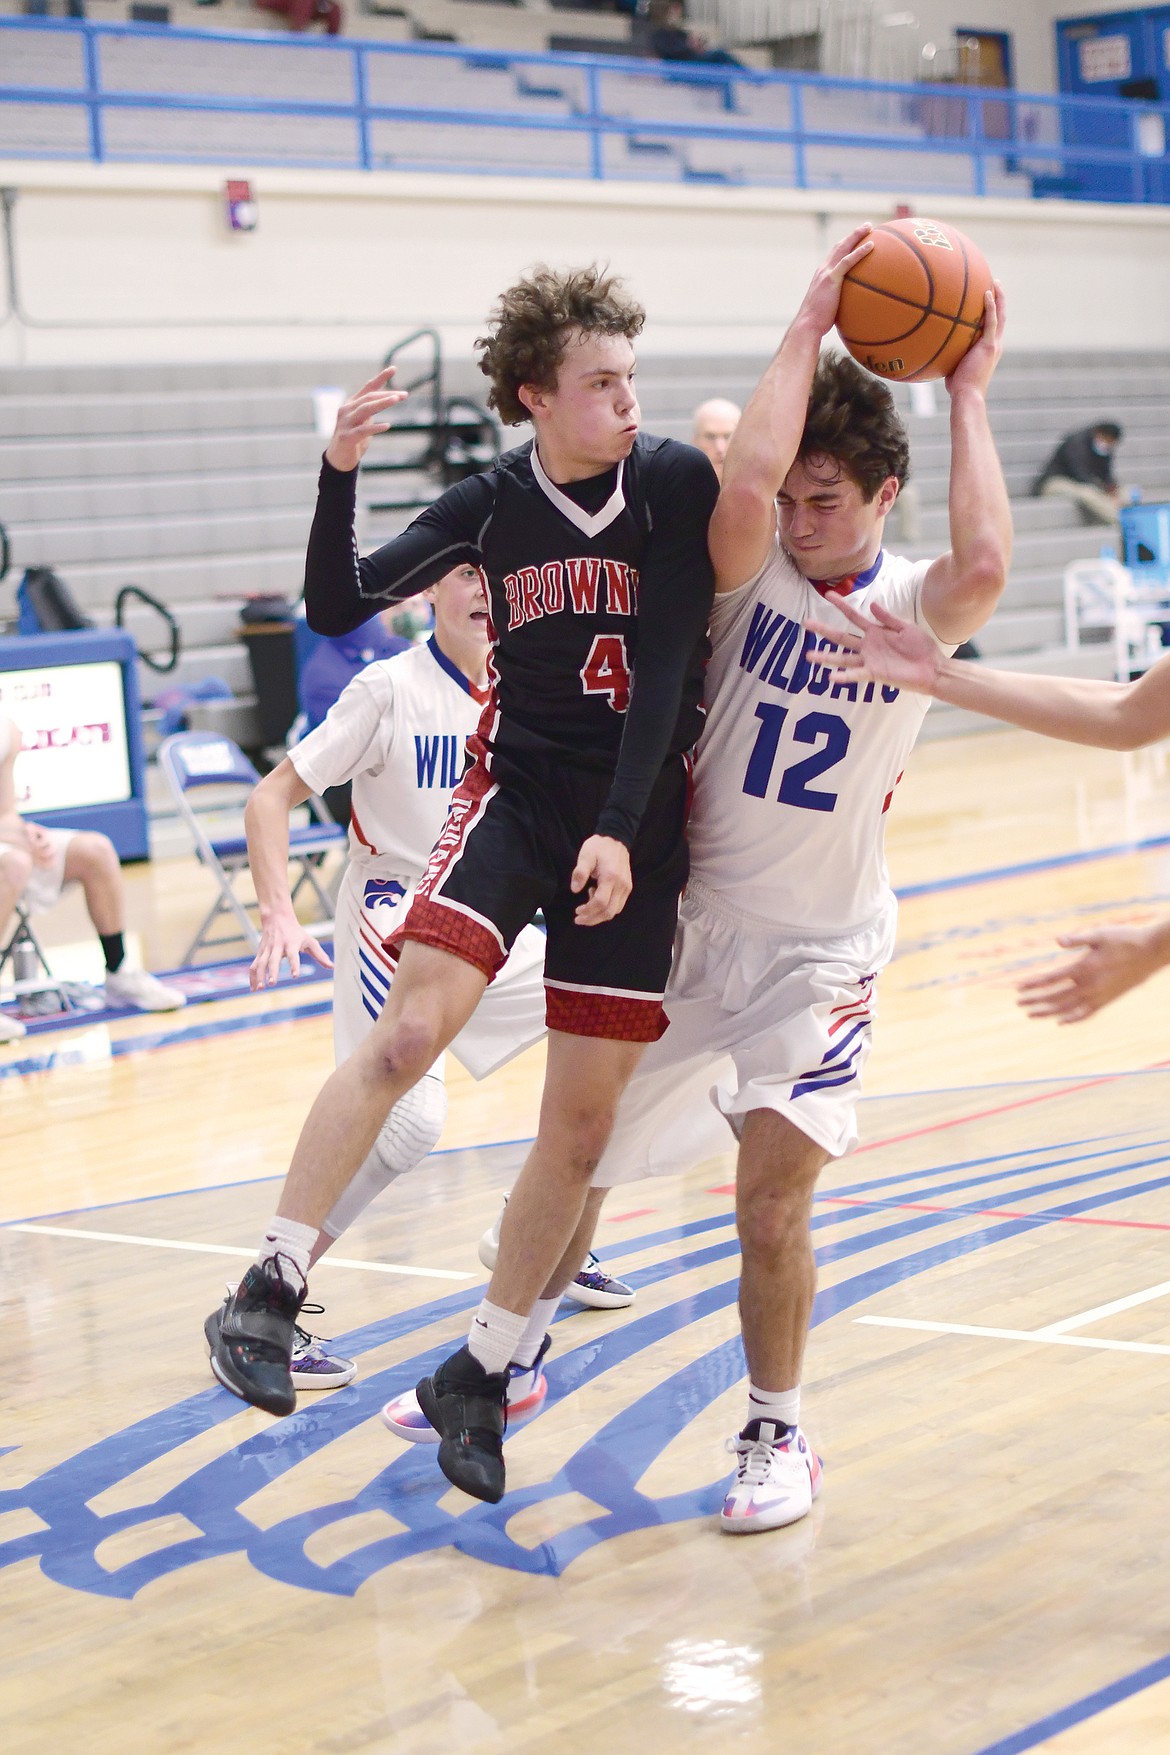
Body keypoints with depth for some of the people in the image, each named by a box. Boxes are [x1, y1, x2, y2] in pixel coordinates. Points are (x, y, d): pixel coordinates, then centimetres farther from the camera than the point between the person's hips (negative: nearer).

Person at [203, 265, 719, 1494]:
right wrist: (337, 474, -17)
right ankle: (268, 1291, -16)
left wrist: (619, 831, -19)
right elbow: (337, 610, -3)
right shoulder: (491, 506, 0)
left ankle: (478, 1377, 18)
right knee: (409, 1032, -25)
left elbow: (664, 669, -11)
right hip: (514, 792, 0)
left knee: (583, 1124, 2)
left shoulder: (677, 484, -6)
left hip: (636, 826, 0)